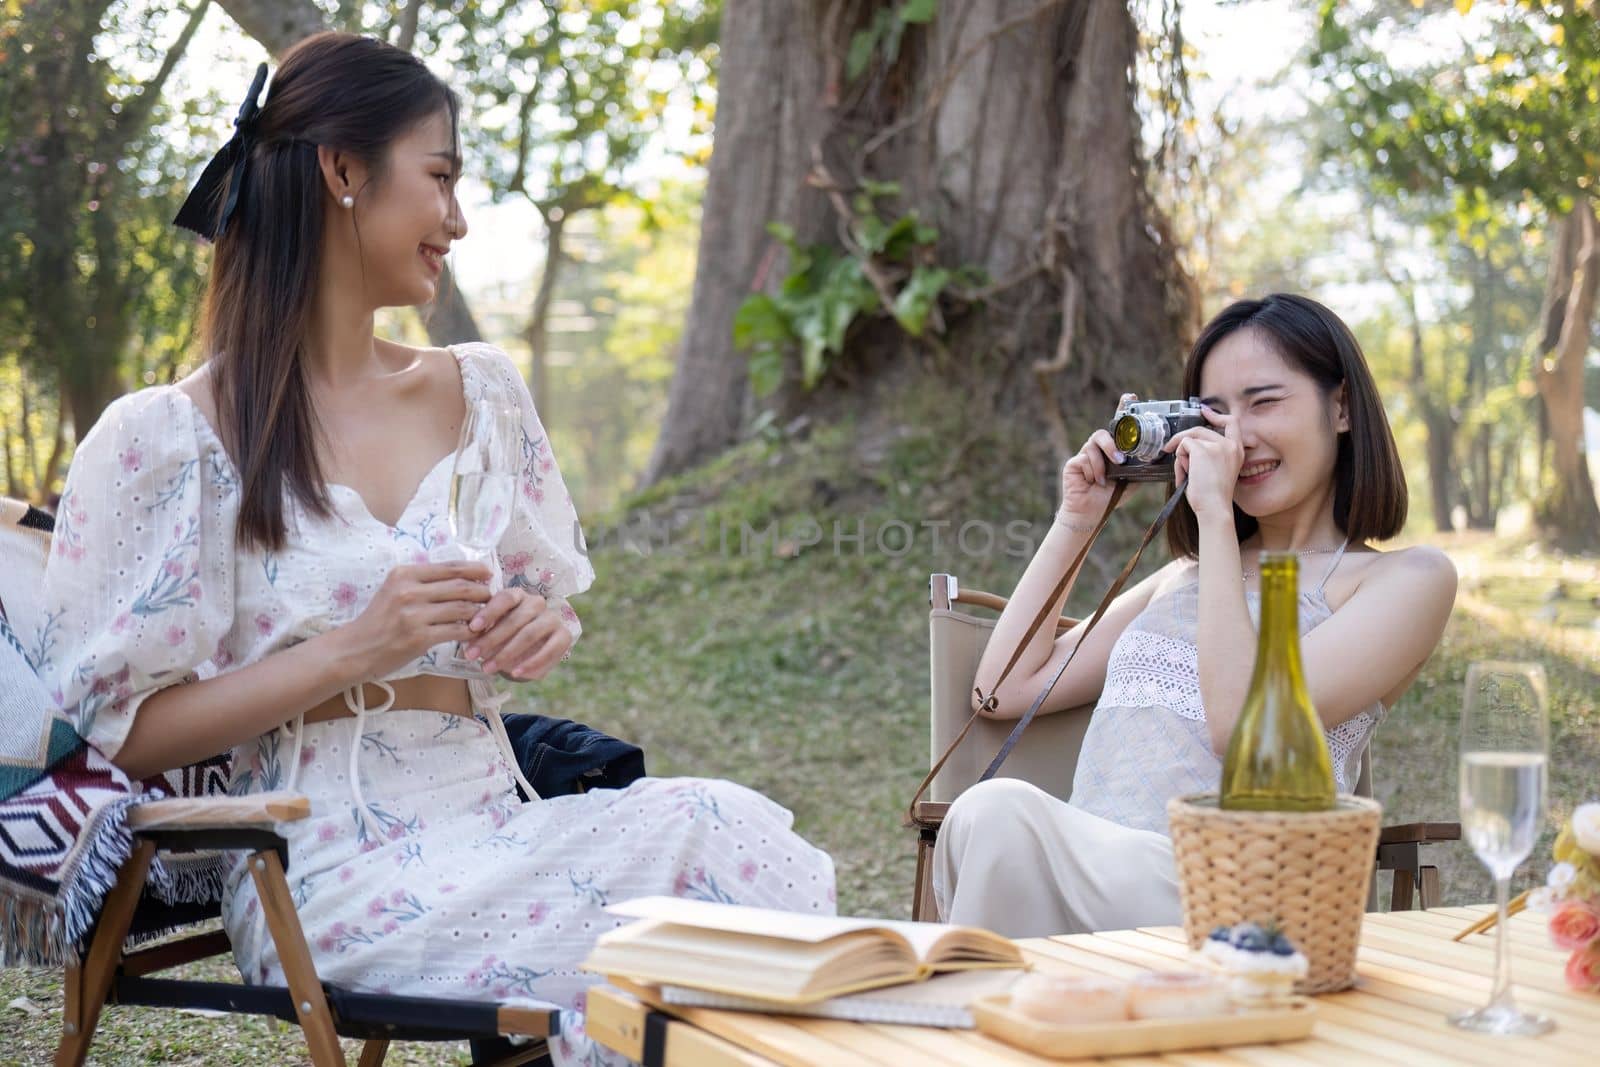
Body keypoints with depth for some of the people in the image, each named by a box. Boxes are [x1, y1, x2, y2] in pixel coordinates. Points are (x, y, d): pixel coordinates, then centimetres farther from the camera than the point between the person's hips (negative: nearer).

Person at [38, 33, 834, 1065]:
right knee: (717, 846, -28)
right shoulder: (165, 440, -3)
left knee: (736, 827, -27)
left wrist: (542, 628, -2)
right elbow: (120, 728, -4)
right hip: (332, 868, -6)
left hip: (498, 830, 6)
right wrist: (355, 648, -16)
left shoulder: (481, 392, 14)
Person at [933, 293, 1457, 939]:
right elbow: (1004, 690, 22)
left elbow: (1243, 725, -9)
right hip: (1078, 874, 5)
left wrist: (1215, 512, -4)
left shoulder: (1410, 580, 8)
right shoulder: (1187, 575, 28)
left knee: (997, 816, -32)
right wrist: (1076, 521, 20)